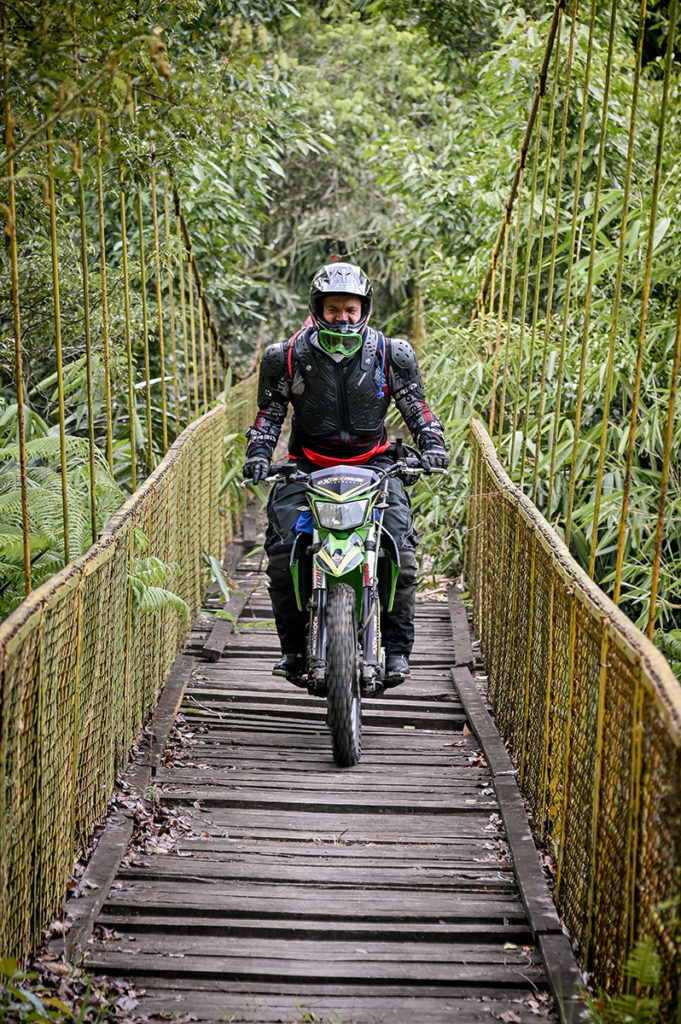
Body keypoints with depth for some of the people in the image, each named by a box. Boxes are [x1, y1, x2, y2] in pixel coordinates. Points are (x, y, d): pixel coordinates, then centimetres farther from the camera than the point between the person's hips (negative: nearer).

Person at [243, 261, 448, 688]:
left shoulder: (391, 355, 0)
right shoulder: (289, 356, -1)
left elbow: (416, 405, 9)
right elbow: (270, 412, 8)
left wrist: (432, 444, -7)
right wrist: (258, 454, -7)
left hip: (374, 462, 0)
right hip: (308, 465, 0)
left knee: (399, 548, -22)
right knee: (282, 549, -20)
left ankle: (397, 646, -7)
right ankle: (293, 647, -2)